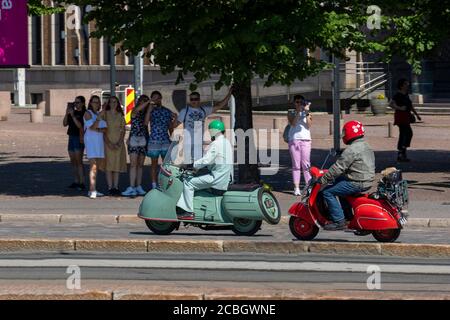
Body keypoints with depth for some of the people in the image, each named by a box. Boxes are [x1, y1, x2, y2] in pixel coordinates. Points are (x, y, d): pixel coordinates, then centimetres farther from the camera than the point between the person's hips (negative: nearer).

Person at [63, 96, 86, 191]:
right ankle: (76, 182, 13)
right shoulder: (73, 112, 14)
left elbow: (80, 125, -18)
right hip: (71, 137, 8)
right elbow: (65, 123, 9)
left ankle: (82, 183, -13)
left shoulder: (84, 114, -7)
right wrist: (67, 113, -2)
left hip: (79, 139, -8)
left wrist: (73, 115, -18)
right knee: (73, 161, 8)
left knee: (78, 161, -12)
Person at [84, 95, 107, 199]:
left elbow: (104, 129, 9)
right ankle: (92, 190, -20)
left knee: (99, 166, 7)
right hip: (91, 141, -7)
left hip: (99, 142, 7)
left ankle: (92, 190, 13)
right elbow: (92, 127, -14)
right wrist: (98, 118, -19)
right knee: (93, 166, -15)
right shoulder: (88, 113, -3)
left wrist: (97, 129, -10)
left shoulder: (99, 114, 17)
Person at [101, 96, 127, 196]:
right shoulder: (104, 114, 2)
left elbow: (123, 130, 7)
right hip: (108, 142, -2)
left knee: (117, 165, 2)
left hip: (118, 143, 3)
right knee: (109, 165, -5)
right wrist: (108, 143, -13)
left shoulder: (120, 115, 9)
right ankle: (110, 187, -3)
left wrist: (119, 142, -8)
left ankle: (116, 187, 4)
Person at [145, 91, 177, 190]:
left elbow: (170, 127, 16)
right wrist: (150, 107, -19)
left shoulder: (167, 111, 10)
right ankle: (154, 185, 7)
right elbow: (146, 123, -17)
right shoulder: (151, 111, 2)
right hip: (154, 140, -2)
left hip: (166, 140, 2)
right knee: (154, 164, 4)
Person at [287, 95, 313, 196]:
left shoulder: (307, 113, 13)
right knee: (296, 165, -2)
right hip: (294, 140, -1)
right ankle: (296, 188, -3)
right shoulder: (291, 114, 10)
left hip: (305, 140, 1)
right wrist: (298, 112, -12)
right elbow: (293, 123, -8)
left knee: (306, 165, -3)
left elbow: (309, 125, -2)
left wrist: (307, 112, -8)